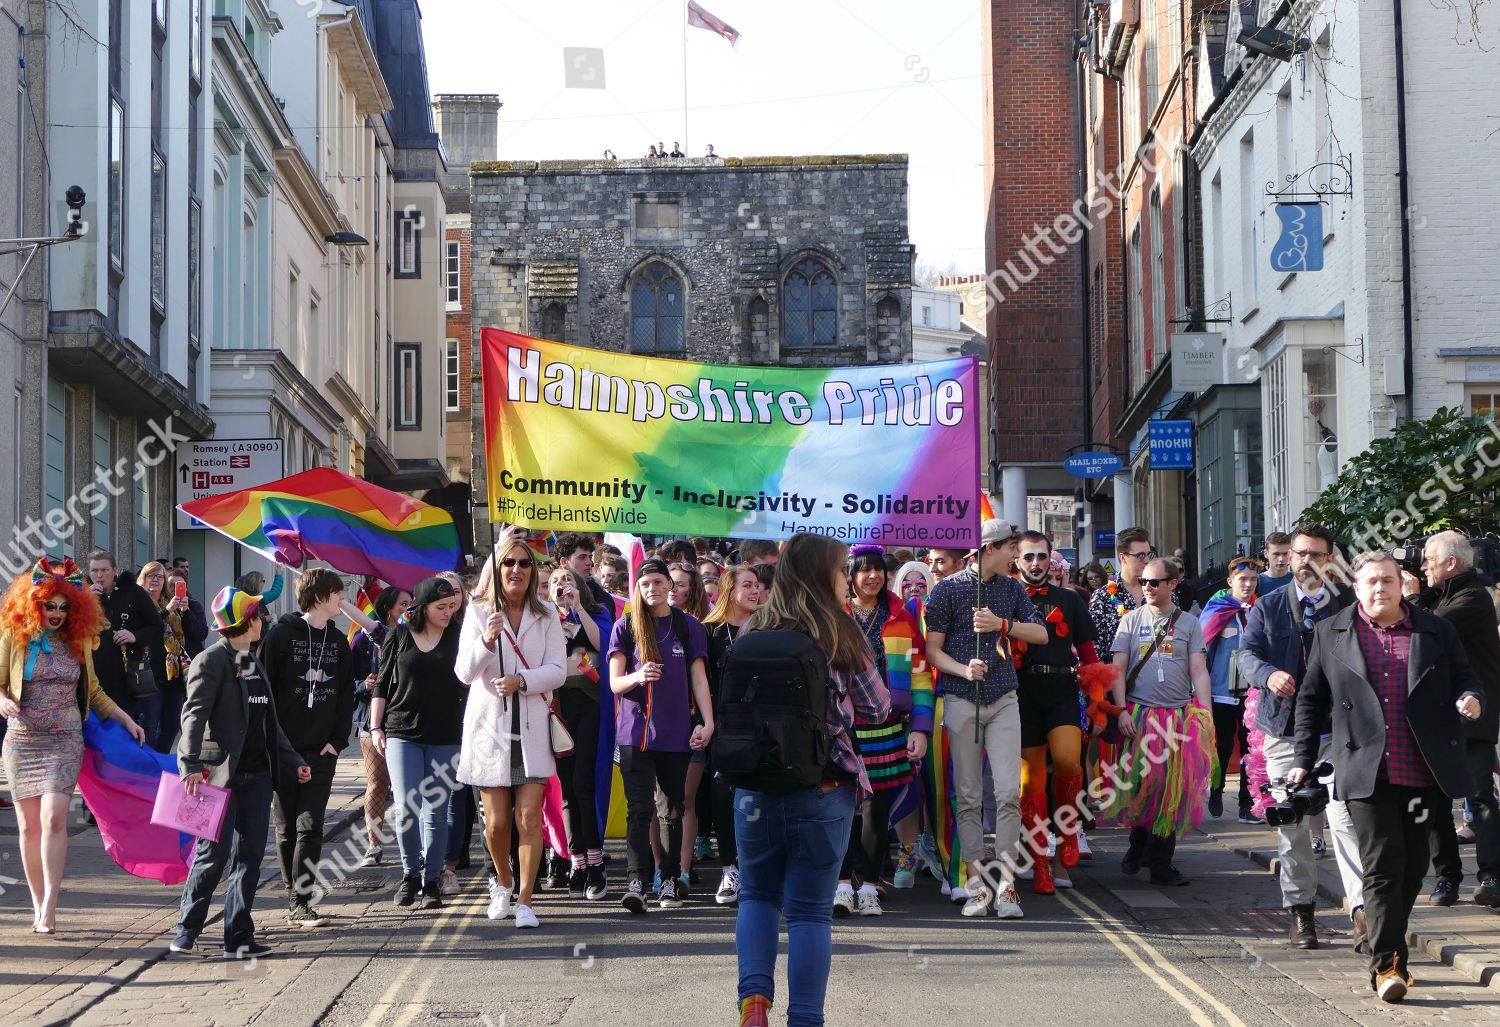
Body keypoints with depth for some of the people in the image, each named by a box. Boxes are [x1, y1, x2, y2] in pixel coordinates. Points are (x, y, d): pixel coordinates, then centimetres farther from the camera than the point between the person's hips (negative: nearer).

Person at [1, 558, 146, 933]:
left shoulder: (78, 640, 7)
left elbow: (93, 692, 17)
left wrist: (126, 720, 14)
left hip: (65, 743, 0)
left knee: (53, 819, -15)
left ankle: (49, 908, -17)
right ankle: (38, 905, 16)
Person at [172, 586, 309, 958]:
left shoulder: (254, 664, 19)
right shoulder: (211, 661, -7)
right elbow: (194, 715, -16)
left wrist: (292, 761, 22)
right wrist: (191, 765, -26)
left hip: (257, 774, 8)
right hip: (222, 773, -8)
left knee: (250, 855, 4)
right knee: (214, 854, -7)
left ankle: (239, 936, 7)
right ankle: (187, 930, 7)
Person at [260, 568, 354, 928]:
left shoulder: (338, 642, 11)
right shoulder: (281, 634, -3)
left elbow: (346, 695, 11)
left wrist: (338, 740, 0)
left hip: (321, 750, 3)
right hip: (284, 749, -3)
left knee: (310, 826, -4)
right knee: (287, 828, 4)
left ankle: (300, 902, -5)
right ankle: (296, 901, 12)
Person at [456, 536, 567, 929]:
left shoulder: (547, 615, 5)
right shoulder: (478, 612, 2)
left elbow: (557, 671, -2)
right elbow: (465, 672, -6)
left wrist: (521, 681, -20)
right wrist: (487, 642, -24)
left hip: (533, 728, 0)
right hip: (490, 724, 0)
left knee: (529, 816, -7)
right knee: (496, 820, 5)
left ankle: (524, 901, -1)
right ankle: (503, 882, 31)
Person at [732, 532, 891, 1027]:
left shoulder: (753, 631, 3)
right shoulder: (840, 635, -6)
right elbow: (877, 709, 4)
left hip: (755, 783, 3)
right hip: (823, 789, -3)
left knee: (757, 895, 18)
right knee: (811, 909, 4)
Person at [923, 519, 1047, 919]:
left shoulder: (1012, 588, 13)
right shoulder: (950, 587, 1)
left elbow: (1041, 634, 9)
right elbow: (932, 649, -1)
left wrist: (1003, 624, -6)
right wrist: (964, 670, -17)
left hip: (1004, 699, 2)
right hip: (961, 701, -2)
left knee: (1009, 792, -8)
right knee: (968, 796, 0)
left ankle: (1005, 884, -6)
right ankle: (977, 882, 5)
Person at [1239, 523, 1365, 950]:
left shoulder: (1349, 604, 6)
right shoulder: (1267, 606, 11)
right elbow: (1247, 653, 0)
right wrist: (1269, 674, -22)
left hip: (1337, 728, -2)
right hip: (1284, 727, 2)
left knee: (1345, 817, -14)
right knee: (1291, 825, 6)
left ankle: (1361, 907, -18)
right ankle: (1300, 911, 15)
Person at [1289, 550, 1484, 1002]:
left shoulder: (1435, 631, 10)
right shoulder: (1331, 633, 9)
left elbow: (1464, 677, 16)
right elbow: (1311, 699, 13)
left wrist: (1470, 697, -8)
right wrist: (1304, 759, 8)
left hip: (1423, 774, 2)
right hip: (1367, 774, -2)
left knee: (1413, 868, 9)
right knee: (1383, 867, -10)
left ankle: (1387, 946, 26)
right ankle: (1387, 964, -10)